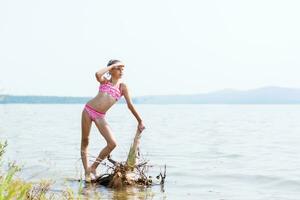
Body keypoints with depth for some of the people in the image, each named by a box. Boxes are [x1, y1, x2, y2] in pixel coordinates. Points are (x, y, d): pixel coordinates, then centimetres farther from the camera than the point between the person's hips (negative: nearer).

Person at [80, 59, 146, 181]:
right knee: (85, 141, 2)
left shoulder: (123, 87, 6)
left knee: (112, 143, -12)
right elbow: (97, 74, -19)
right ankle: (86, 170, 13)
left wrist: (140, 121, 7)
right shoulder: (105, 81, 5)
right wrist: (112, 65, -9)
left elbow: (130, 105, 7)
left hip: (100, 116, 1)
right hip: (88, 110, -1)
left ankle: (93, 168, 4)